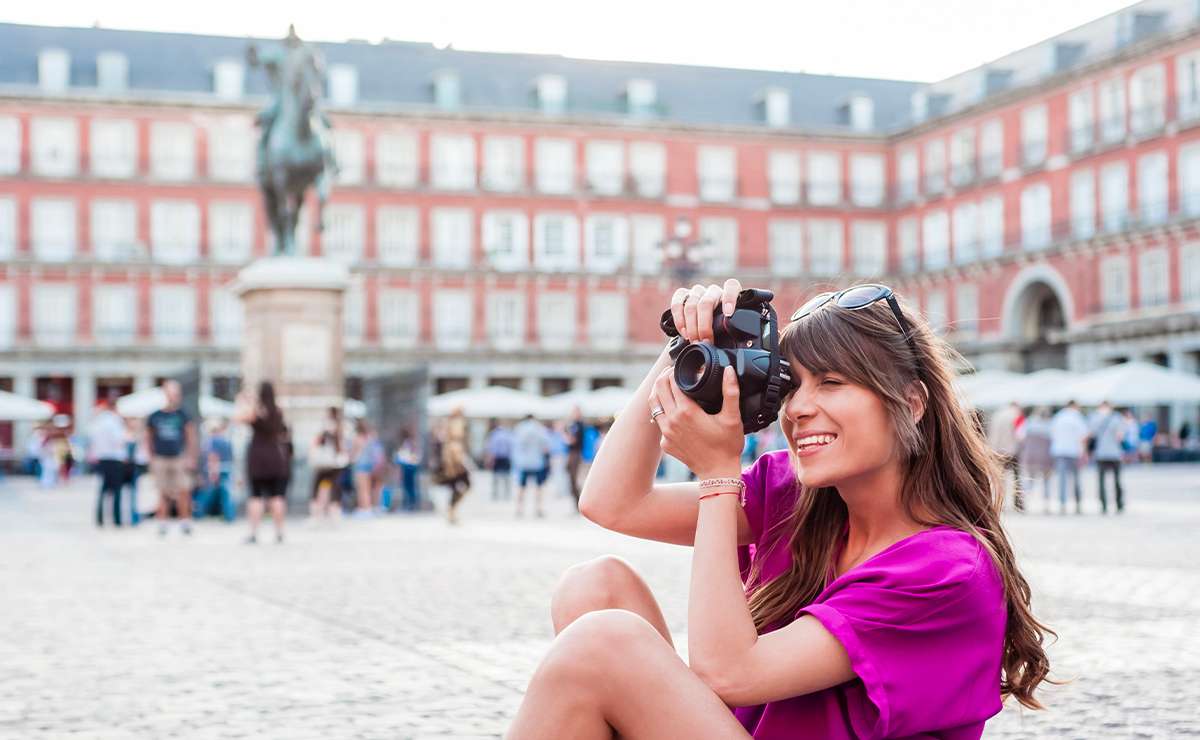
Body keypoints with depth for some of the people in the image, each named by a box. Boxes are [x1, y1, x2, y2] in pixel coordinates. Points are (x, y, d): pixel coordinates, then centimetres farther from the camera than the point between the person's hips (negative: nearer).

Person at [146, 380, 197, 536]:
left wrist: (190, 457, 0)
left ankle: (185, 522, 1)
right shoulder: (154, 417, 5)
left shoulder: (182, 415, 4)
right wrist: (151, 459, 9)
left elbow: (191, 438, 6)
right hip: (160, 459, 1)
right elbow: (148, 439, 13)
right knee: (163, 494, 1)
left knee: (183, 491, -8)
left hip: (179, 458, -1)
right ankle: (162, 523, 9)